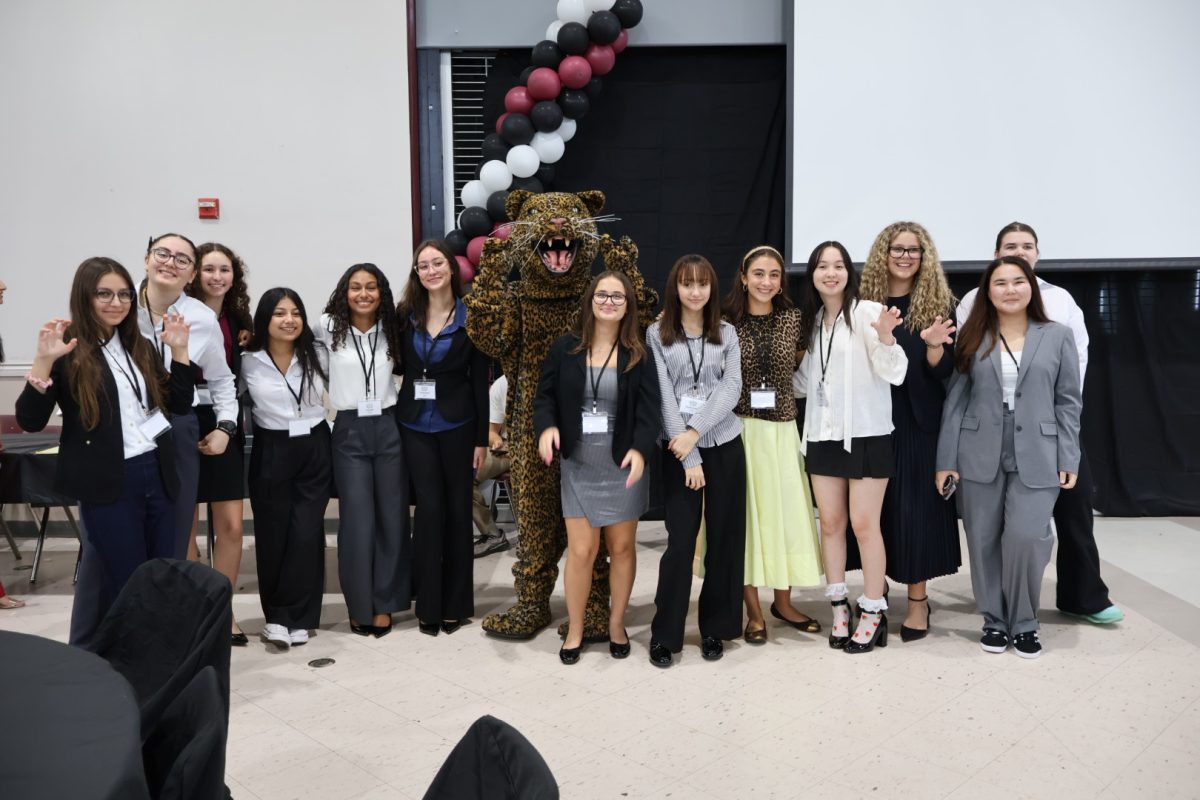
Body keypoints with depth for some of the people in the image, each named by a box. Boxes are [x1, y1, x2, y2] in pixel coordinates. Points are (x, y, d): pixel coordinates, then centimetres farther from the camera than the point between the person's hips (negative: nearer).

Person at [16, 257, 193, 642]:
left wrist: (179, 351, 1)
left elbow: (180, 405, 9)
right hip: (108, 484, -6)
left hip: (156, 474, 6)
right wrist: (43, 361, -25)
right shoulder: (69, 349, -8)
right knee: (127, 585, 4)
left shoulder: (140, 347, 10)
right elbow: (29, 421, -13)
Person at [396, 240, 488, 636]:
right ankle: (428, 604, 10)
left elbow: (480, 380, -2)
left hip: (457, 424, -1)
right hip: (415, 424, 1)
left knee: (457, 509, 6)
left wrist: (482, 437, -4)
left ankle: (456, 603, 18)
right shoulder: (405, 316, 4)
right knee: (429, 508, -1)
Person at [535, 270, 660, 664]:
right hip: (578, 466, 0)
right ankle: (574, 629, 19)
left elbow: (648, 410, -8)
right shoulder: (565, 348, 0)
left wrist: (639, 450, -25)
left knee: (621, 547, 9)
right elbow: (545, 396, 2)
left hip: (623, 465, 0)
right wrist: (547, 427, -19)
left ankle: (616, 624, 29)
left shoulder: (639, 355, -2)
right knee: (581, 550, -1)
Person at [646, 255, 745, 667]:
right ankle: (664, 633, 10)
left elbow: (731, 388, -3)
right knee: (680, 541, -5)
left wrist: (696, 430, -16)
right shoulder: (657, 335, 1)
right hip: (679, 449, -2)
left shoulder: (727, 333, 8)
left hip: (725, 445, 3)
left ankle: (715, 627, 20)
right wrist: (689, 455, -12)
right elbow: (663, 396, -6)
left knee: (724, 538, 6)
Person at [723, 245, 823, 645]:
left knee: (785, 512, 8)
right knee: (745, 514, 4)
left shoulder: (793, 320, 4)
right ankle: (753, 611, 15)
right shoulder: (727, 322, -3)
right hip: (739, 429, -2)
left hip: (781, 429, 2)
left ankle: (783, 602, 26)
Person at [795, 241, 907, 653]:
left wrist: (885, 337, -29)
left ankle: (873, 612, 11)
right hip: (823, 433, 6)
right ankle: (839, 606, 21)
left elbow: (894, 373, -13)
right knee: (830, 523, 9)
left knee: (863, 524, -2)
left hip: (866, 433, -6)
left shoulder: (867, 312, -7)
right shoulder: (812, 320, 12)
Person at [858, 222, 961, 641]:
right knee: (877, 506, 7)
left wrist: (934, 345, -26)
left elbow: (943, 370, -6)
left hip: (918, 419, -2)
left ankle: (917, 598, 12)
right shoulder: (864, 301, 3)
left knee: (915, 505, 1)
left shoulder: (938, 303, -1)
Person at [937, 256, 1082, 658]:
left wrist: (1069, 459, -2)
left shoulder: (1058, 336, 5)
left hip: (1037, 457, -1)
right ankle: (994, 620, 22)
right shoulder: (972, 338, 5)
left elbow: (1068, 401, 4)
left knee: (1027, 537, -10)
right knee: (984, 541, 5)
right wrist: (947, 459, -1)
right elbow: (955, 400, 3)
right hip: (981, 456, 1)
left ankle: (1024, 623, 12)